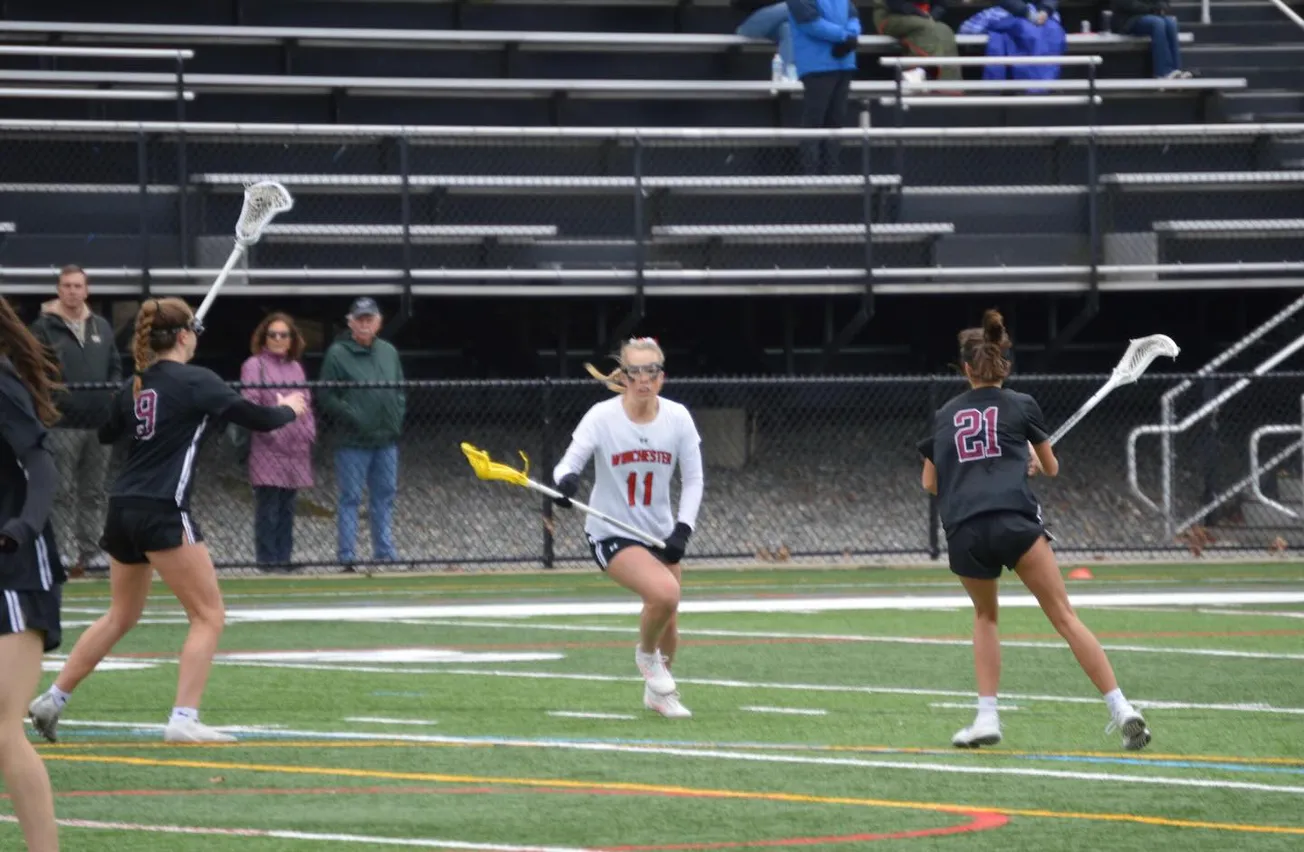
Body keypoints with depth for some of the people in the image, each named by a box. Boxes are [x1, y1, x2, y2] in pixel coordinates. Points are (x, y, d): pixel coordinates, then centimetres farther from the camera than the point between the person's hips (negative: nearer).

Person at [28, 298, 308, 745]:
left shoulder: (135, 386, 10)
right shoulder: (195, 381, -9)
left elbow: (107, 432, 28)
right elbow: (256, 418, -7)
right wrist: (288, 409, 13)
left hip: (123, 508, 8)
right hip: (162, 512, -8)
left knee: (120, 616, 23)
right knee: (208, 615, 0)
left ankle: (51, 700, 23)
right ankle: (183, 719, -8)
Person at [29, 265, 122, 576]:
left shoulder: (101, 327, 14)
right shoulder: (44, 328, -2)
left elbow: (115, 366, 20)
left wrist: (113, 392, 3)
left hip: (99, 422, 5)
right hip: (63, 424, -5)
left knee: (94, 492, 9)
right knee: (63, 493, -4)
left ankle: (91, 550, 15)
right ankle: (65, 551, -2)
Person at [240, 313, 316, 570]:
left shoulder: (296, 367, 18)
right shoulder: (255, 366, -3)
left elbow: (306, 404, 21)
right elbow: (250, 404, -11)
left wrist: (309, 431, 7)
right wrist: (269, 432, -18)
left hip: (296, 450, 6)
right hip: (268, 450, -6)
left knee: (287, 507, 8)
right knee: (268, 507, -6)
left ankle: (284, 556, 12)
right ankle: (267, 557, -3)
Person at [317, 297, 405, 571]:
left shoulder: (389, 352, 13)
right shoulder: (338, 354, -5)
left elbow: (400, 391, 20)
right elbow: (327, 397, -7)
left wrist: (397, 419, 5)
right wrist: (353, 418, -14)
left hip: (387, 439, 6)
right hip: (354, 442, -6)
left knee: (385, 497, 11)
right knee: (350, 499, -3)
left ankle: (385, 551, 18)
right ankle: (346, 557, -1)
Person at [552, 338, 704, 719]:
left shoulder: (677, 417, -7)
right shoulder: (602, 417, -15)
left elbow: (693, 479, 1)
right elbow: (569, 462, -16)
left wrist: (682, 530, -11)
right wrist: (566, 479, -41)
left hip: (660, 533, 4)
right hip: (611, 534, -4)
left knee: (667, 623, 9)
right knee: (665, 592, -28)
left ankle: (658, 692, 38)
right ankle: (647, 654, 4)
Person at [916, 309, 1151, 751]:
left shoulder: (945, 415, 19)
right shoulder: (1021, 405, 13)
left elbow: (930, 482, 27)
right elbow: (1051, 467, 25)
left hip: (963, 532, 2)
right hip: (1014, 522, -2)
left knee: (985, 616, 24)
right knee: (1064, 616, -3)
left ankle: (987, 717, 11)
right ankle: (1120, 708, -13)